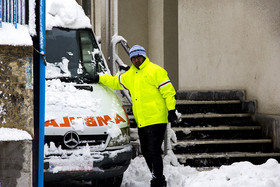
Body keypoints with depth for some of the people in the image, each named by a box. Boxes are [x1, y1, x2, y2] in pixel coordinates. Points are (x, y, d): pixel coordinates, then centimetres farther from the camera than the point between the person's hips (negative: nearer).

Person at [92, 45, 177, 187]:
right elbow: (115, 82, 32)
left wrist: (171, 110, -14)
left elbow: (168, 91, -8)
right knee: (146, 152, 11)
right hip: (141, 122, 8)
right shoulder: (130, 75, 18)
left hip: (156, 120, -8)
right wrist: (100, 79, 23)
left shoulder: (155, 71, -4)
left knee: (154, 151, -11)